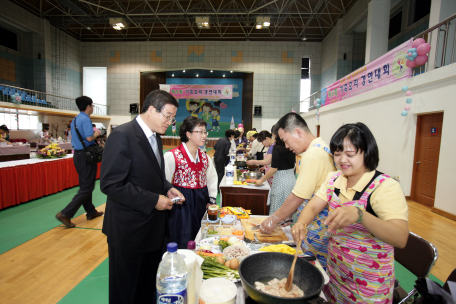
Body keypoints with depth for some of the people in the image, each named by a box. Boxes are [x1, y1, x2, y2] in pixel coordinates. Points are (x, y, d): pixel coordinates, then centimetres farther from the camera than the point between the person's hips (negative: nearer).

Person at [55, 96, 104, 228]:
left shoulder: (75, 119, 12)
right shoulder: (85, 119, -15)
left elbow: (72, 137, 19)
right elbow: (89, 138, -24)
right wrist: (96, 134, -5)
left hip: (77, 154, 10)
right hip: (86, 155, -10)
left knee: (84, 185, 16)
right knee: (87, 187, -3)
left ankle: (91, 212, 27)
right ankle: (65, 214, -4)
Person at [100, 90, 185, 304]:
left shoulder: (155, 137, 8)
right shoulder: (122, 136, -19)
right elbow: (110, 184, -23)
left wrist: (167, 189, -1)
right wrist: (153, 200, -23)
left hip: (154, 228, 8)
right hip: (129, 230, -7)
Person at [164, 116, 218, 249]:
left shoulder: (205, 157, 8)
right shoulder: (172, 156, -12)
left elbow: (212, 178, 16)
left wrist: (212, 200, 9)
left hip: (201, 203, 6)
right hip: (181, 204, -5)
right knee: (182, 244, 3)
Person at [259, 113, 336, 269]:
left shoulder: (312, 155, -24)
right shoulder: (322, 147, 7)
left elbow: (298, 197, -23)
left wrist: (273, 220, -10)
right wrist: (285, 214, 12)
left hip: (316, 227, -9)